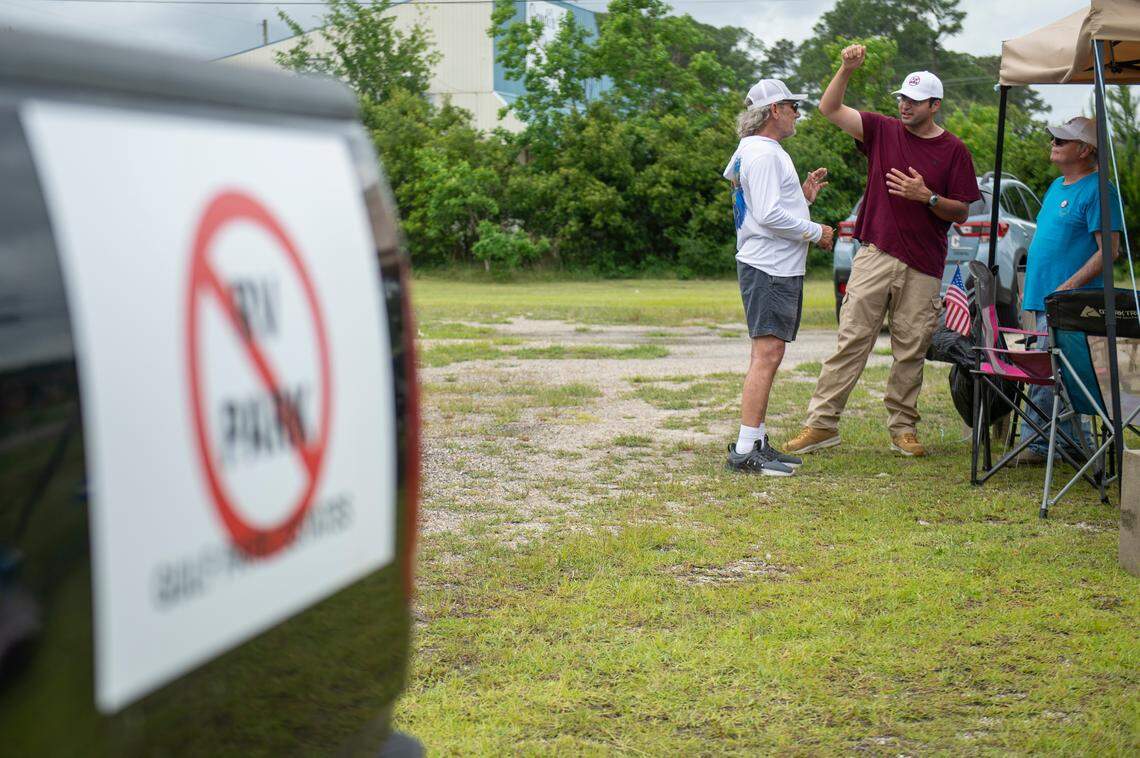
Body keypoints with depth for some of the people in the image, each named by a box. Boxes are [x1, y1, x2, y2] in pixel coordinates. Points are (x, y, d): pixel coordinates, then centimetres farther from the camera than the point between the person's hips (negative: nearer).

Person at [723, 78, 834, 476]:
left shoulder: (764, 152, 21)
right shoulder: (763, 153, -13)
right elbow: (768, 215, -21)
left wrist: (803, 196, 15)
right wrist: (816, 232, -12)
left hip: (779, 269, 11)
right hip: (769, 268, -11)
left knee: (766, 356, 12)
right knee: (767, 354, -15)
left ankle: (757, 442, 16)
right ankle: (746, 450, -17)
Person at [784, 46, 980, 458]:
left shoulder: (953, 151, 4)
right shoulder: (883, 131, 7)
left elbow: (961, 213, 4)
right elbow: (830, 109, 1)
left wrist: (927, 197, -13)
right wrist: (846, 69, -13)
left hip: (923, 266, 0)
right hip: (875, 254, 0)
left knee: (910, 351, 6)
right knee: (851, 339, -3)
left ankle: (903, 428, 15)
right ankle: (822, 422, -1)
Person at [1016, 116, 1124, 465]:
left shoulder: (1098, 190, -10)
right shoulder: (1057, 186, 18)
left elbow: (1109, 250, -16)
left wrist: (1069, 286, -22)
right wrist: (1031, 288, 20)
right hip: (1043, 299, 9)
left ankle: (1037, 445, -3)